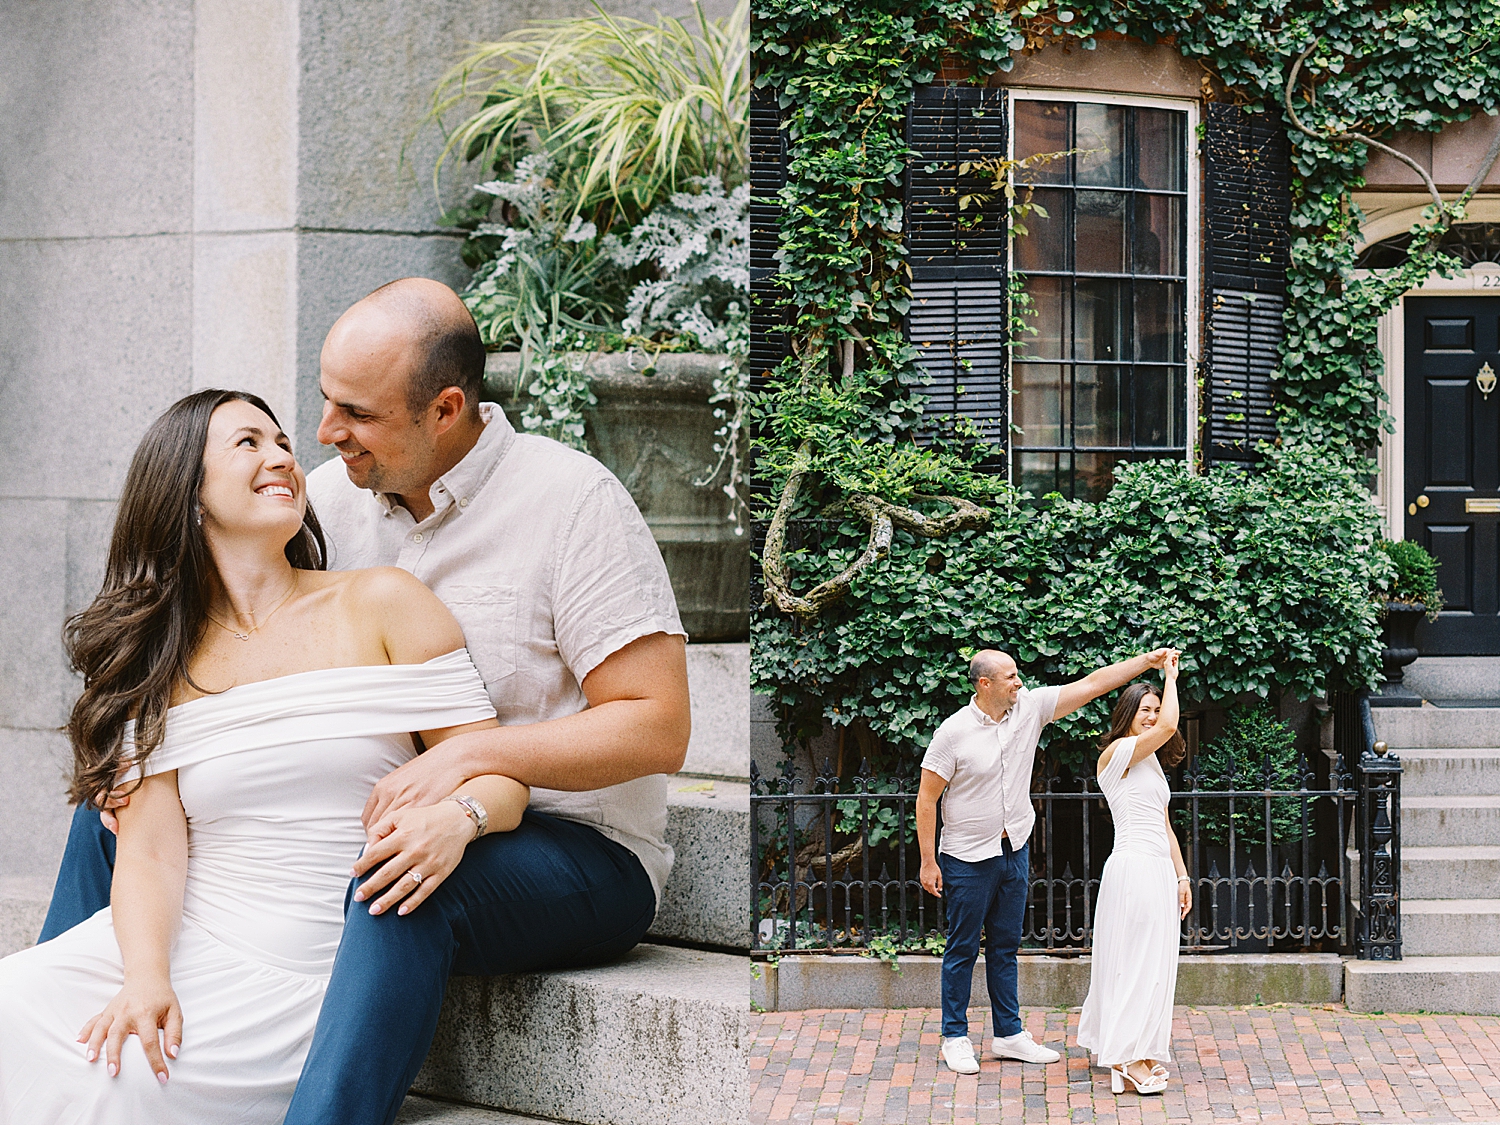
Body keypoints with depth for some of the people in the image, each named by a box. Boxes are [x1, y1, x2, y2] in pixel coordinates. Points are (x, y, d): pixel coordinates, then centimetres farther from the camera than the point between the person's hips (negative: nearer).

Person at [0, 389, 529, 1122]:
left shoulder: (382, 606, 5)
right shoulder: (158, 662, 12)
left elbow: (501, 774, 0)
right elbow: (151, 849, 0)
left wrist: (456, 817, -25)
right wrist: (145, 975, -20)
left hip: (307, 975, -3)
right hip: (180, 940, 3)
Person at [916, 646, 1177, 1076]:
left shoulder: (1029, 708, -3)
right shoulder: (954, 731, -16)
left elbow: (1092, 684, -1)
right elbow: (926, 799, -12)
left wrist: (1146, 661, -6)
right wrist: (928, 862, -13)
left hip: (1014, 851, 5)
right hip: (967, 858, -5)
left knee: (1005, 946, 14)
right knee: (963, 948, 4)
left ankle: (1009, 1033, 22)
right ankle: (955, 1038, 14)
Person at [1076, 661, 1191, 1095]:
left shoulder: (1151, 763, 21)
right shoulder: (1118, 753, -7)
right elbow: (1168, 726, -22)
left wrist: (1181, 876, 18)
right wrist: (1170, 678, -7)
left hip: (1159, 869, 9)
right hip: (1134, 867, -9)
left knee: (1152, 963, 9)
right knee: (1136, 961, -9)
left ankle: (1127, 1053, 15)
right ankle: (1130, 1058, -8)